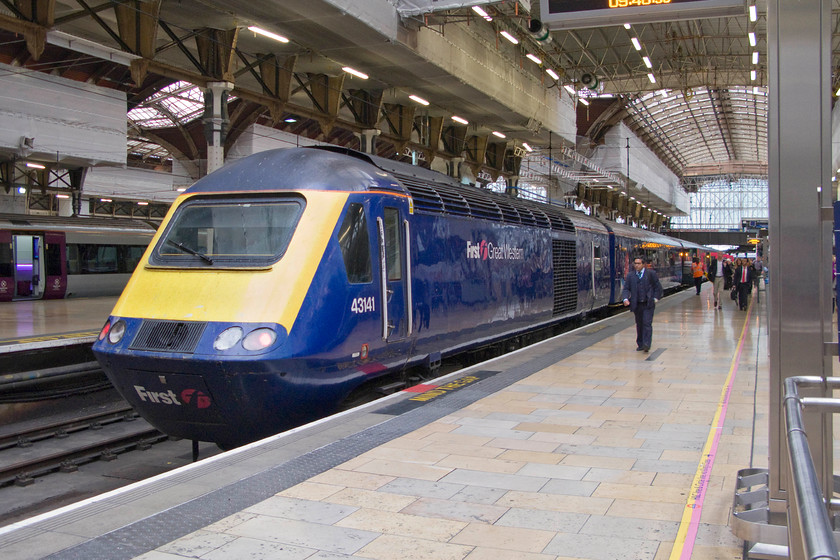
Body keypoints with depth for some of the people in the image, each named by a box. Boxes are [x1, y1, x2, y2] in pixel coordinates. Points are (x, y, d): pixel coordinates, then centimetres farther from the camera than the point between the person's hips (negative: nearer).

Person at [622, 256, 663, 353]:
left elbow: (658, 287, 6)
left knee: (647, 323, -12)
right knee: (639, 325, 10)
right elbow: (626, 289, 4)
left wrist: (655, 298, -2)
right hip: (637, 305, 3)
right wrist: (625, 299, -13)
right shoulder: (630, 276, 8)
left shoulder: (651, 273, 1)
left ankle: (646, 344, -15)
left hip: (648, 304, -3)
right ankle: (640, 345, 19)